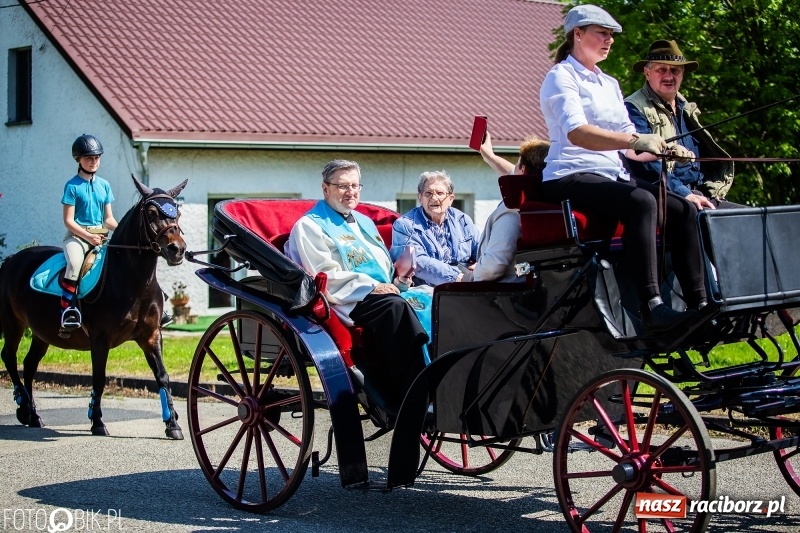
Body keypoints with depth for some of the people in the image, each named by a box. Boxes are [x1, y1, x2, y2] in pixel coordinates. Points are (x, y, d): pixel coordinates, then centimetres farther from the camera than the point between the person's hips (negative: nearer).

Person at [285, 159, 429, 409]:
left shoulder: (365, 222, 29)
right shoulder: (309, 226, 5)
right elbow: (326, 277, -7)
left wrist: (398, 279, 6)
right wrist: (371, 286, -15)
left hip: (386, 294, 7)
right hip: (349, 304, -7)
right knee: (395, 306, -36)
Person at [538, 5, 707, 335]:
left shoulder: (610, 84, 25)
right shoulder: (562, 77, -1)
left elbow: (629, 150, 19)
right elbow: (576, 133, -20)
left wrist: (663, 150, -2)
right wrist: (636, 140, -31)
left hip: (612, 176, 8)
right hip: (569, 178, -8)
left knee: (683, 210, -12)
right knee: (641, 202, -35)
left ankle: (698, 306, -14)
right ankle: (652, 310, -44)